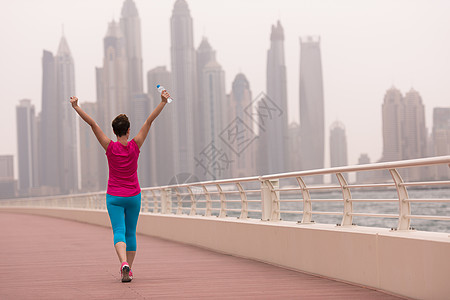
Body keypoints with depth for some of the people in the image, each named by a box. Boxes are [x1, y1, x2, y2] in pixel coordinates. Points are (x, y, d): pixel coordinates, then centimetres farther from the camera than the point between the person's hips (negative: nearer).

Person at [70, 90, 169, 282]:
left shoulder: (110, 147, -9)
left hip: (114, 197, -1)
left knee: (119, 232, -6)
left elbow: (92, 124, -11)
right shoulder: (135, 146, -7)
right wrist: (163, 102, -7)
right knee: (130, 233, 13)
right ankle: (128, 271, 15)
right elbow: (149, 121, -8)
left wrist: (76, 107, -9)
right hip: (133, 196, 1)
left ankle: (124, 263, -31)